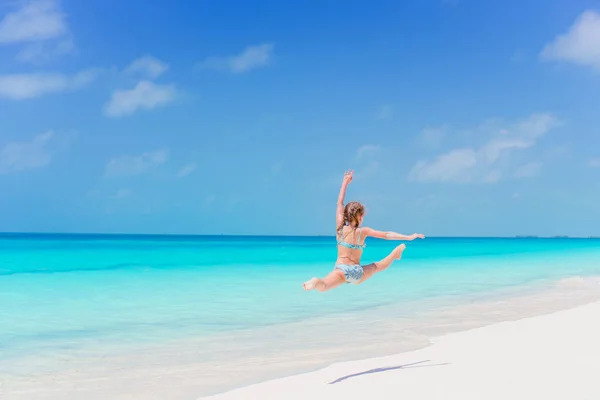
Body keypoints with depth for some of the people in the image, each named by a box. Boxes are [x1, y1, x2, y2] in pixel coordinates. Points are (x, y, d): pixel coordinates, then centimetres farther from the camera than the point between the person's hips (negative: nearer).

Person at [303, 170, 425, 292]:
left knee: (323, 286, -32)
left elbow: (340, 203, 12)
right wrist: (409, 237, 12)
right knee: (377, 266, 34)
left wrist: (345, 182, 21)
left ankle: (316, 282, -64)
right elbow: (386, 235, 5)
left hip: (341, 269, -2)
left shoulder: (340, 227, 3)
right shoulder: (363, 231, 1)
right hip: (357, 273, 2)